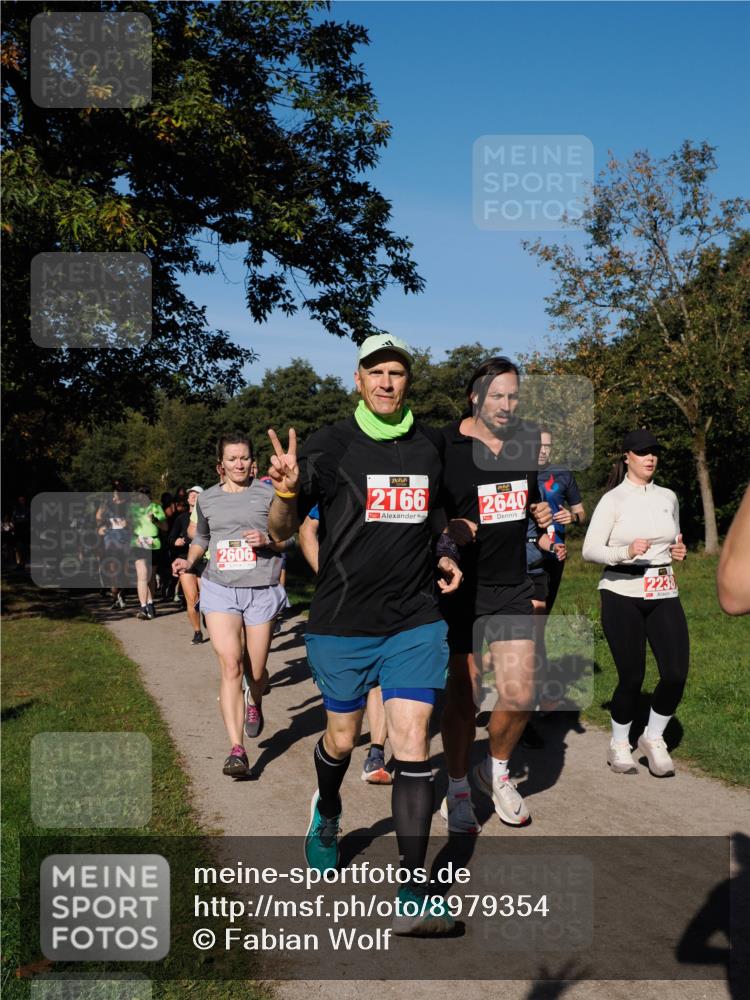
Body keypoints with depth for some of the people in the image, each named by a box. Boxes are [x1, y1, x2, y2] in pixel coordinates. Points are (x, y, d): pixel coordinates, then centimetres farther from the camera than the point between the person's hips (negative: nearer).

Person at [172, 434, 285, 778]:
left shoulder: (267, 493, 2)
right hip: (220, 589, 1)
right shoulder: (207, 499, 10)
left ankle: (255, 704, 45)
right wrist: (189, 560, 7)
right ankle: (237, 749, -14)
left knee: (256, 671, 8)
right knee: (230, 665, -15)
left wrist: (267, 540, -14)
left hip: (261, 591, -1)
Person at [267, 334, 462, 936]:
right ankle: (326, 812, 49)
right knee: (342, 738, 14)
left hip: (415, 620, 1)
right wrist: (286, 491, -26)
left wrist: (446, 556, 5)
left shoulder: (432, 446, 5)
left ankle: (413, 895, 1)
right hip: (342, 621, -1)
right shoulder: (329, 447, -5)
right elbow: (281, 532, -5)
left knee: (412, 744, -7)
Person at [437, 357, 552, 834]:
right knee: (464, 693, 4)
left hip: (513, 587, 4)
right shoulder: (444, 446, -10)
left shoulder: (530, 440, 7)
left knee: (520, 695, 0)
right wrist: (448, 529, -24)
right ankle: (458, 789, 25)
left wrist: (541, 512, 4)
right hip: (462, 586, -4)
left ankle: (498, 771, 29)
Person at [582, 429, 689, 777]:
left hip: (664, 595, 5)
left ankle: (653, 739, 18)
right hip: (622, 594, -4)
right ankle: (619, 746, 22)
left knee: (676, 674, -6)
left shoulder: (668, 497, 12)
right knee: (631, 677, -2)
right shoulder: (613, 499, -4)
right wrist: (626, 552, -25)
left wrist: (679, 550, 3)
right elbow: (590, 550, -9)